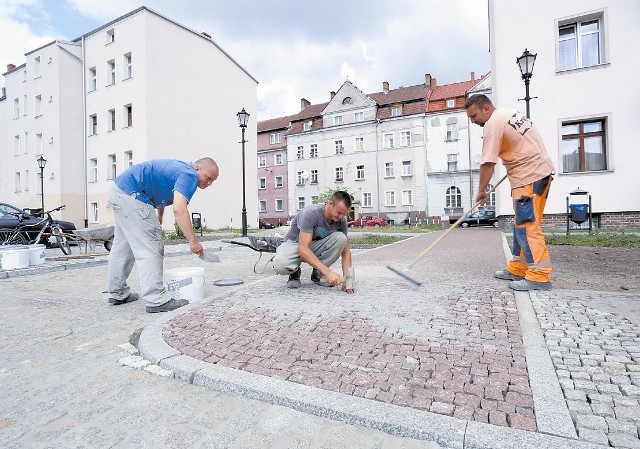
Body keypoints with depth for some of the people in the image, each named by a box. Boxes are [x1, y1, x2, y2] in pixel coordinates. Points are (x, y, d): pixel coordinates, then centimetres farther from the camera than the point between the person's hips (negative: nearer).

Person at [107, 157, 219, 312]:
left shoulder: (180, 168, 16)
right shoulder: (189, 175, -15)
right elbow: (179, 209, -29)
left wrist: (158, 220, 28)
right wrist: (193, 241, -28)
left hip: (118, 189, 11)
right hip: (130, 195, -11)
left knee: (122, 246, 17)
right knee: (150, 249, -9)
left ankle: (117, 294, 29)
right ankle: (156, 300, -7)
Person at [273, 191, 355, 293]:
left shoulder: (341, 219, -14)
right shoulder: (310, 213, -31)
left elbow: (345, 250, -9)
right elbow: (303, 249, -37)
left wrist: (346, 277, -25)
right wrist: (328, 272, -42)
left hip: (316, 245, 5)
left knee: (340, 238, -25)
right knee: (281, 265, -38)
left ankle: (318, 273, -8)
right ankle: (295, 272, -1)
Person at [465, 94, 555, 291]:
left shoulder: (493, 124, -13)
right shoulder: (508, 112, 17)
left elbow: (487, 163, -16)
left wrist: (481, 191, -7)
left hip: (530, 176, -10)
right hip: (539, 170, 10)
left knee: (526, 225, -11)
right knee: (522, 223, 11)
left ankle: (540, 276, -7)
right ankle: (518, 268, 17)